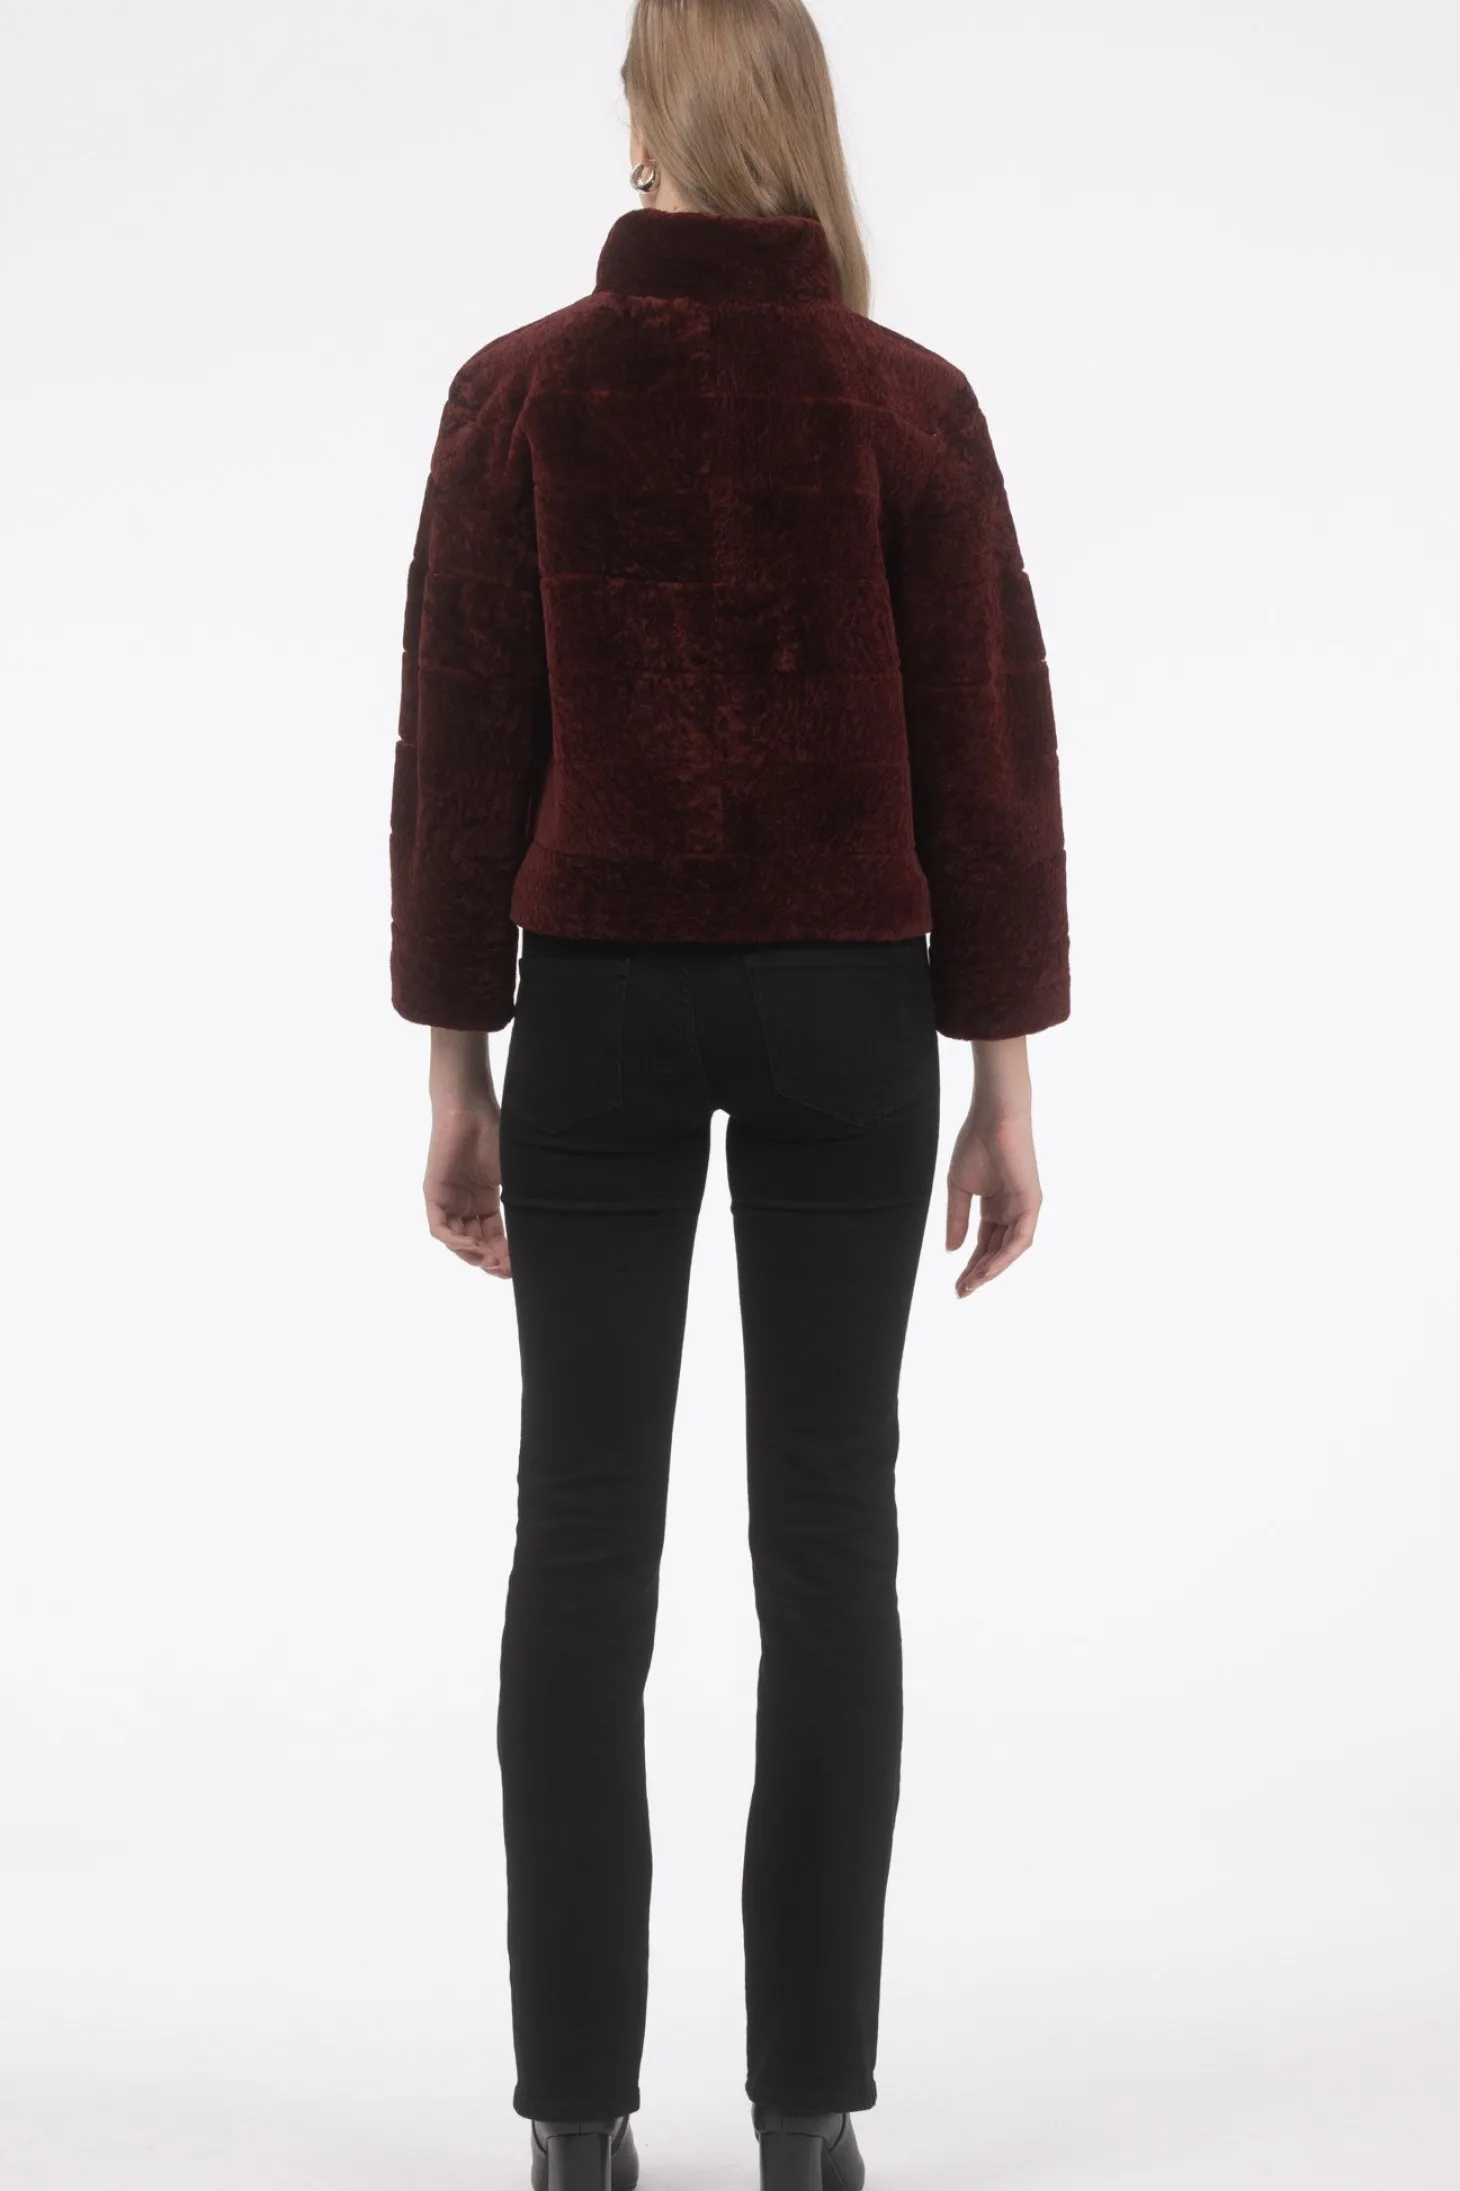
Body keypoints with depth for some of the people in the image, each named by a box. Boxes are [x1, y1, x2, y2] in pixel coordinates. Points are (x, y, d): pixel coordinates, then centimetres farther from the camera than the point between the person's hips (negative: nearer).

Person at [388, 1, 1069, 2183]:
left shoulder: (520, 393, -3)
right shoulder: (912, 401, -2)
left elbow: (463, 749, -3)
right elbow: (987, 753, -3)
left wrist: (456, 1064, 5)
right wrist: (1003, 1079, 3)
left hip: (601, 1007, 0)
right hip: (846, 1014, 0)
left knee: (583, 1539, 4)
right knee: (829, 1534, 6)